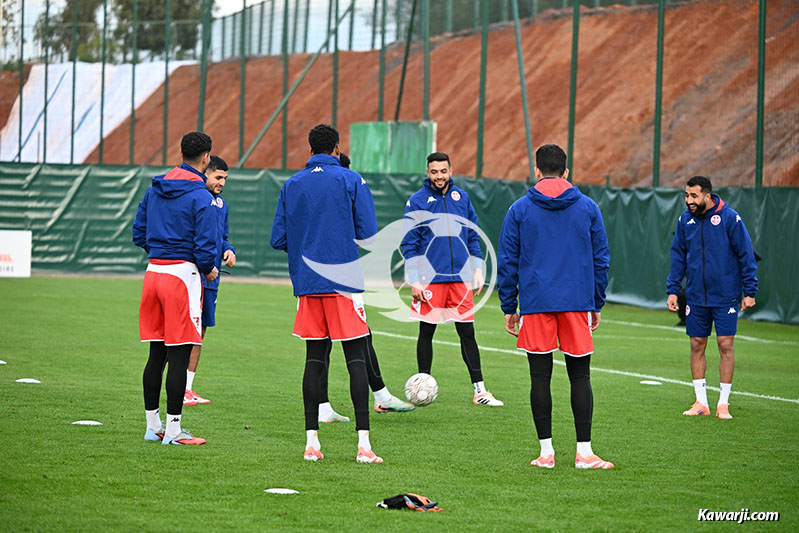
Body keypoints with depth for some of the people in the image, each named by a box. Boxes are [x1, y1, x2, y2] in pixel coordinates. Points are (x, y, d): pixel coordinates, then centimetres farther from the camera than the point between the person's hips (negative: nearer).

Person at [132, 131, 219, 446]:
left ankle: (153, 426, 17)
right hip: (183, 274, -7)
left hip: (154, 271, 7)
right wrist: (209, 270, 4)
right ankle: (172, 430, -3)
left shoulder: (154, 191, 10)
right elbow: (205, 243, -14)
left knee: (157, 354, 12)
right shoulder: (200, 197, -11)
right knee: (179, 356, -4)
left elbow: (139, 234, 14)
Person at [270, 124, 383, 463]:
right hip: (344, 282, -3)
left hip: (307, 283, 3)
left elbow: (278, 239, 7)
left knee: (314, 357, 8)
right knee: (356, 358, -2)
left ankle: (312, 442, 4)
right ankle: (363, 444, -9)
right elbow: (368, 233, -7)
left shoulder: (291, 185, 8)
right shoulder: (351, 181, -2)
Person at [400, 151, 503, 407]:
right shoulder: (417, 202, -3)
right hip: (430, 278, -3)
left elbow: (473, 236, 15)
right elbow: (409, 244, -3)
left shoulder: (462, 198, 8)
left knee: (467, 333, 4)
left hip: (460, 278, 3)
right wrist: (414, 281, -9)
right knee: (426, 333, 4)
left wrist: (477, 269, 7)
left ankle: (480, 390, 8)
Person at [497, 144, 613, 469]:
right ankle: (584, 452, 0)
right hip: (577, 303, 1)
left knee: (540, 376, 3)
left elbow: (507, 262, 4)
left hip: (535, 304, -1)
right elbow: (601, 259, 10)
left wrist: (508, 307, 10)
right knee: (580, 376, 3)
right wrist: (597, 305, 17)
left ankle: (546, 451, 3)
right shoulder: (588, 208, 6)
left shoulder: (519, 209, 3)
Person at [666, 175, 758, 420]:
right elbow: (678, 255, 10)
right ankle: (701, 403, 13)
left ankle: (723, 404, 5)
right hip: (696, 296, 4)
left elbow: (746, 254, -6)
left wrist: (749, 291, -8)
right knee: (697, 346, 5)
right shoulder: (685, 219, 2)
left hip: (725, 296, -4)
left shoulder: (730, 218, -10)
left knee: (725, 345, -3)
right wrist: (672, 290, 5)